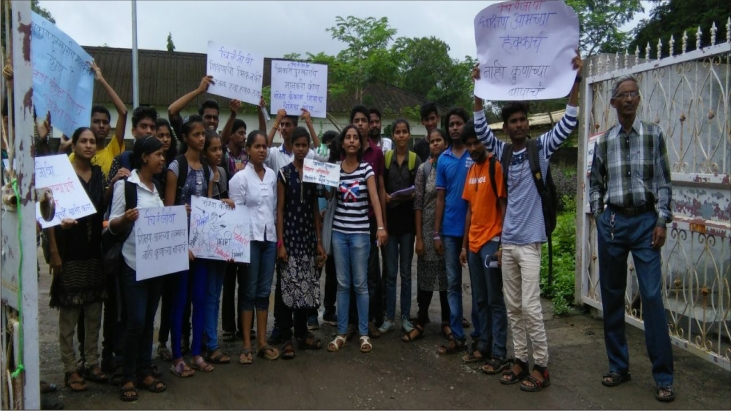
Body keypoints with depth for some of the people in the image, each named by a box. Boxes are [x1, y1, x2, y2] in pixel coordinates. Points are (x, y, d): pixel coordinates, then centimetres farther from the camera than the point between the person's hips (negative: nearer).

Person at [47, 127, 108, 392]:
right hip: (70, 252, -5)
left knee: (94, 311, 10)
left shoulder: (99, 174, 10)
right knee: (69, 314, 2)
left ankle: (91, 364, 20)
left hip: (95, 251, 5)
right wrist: (54, 253, -15)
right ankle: (70, 370, 11)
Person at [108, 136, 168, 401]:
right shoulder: (125, 184, -9)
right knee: (136, 321, -5)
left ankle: (144, 373, 20)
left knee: (149, 321, 11)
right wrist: (126, 219, -30)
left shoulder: (156, 186, 12)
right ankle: (128, 378, 9)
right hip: (134, 264, -6)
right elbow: (113, 226, -10)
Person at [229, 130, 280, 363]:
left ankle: (262, 342, 16)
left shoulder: (272, 175, 8)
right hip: (249, 239, -4)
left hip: (269, 238, 4)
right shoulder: (240, 178, -6)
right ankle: (247, 345, 11)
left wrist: (278, 235, 8)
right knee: (249, 292, 2)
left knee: (265, 291, 8)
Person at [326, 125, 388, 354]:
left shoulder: (366, 168, -1)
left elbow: (375, 198, -11)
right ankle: (341, 332, 16)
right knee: (342, 283, 8)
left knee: (360, 283, 3)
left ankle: (364, 333, 13)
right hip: (339, 231, 2)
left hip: (360, 232, -2)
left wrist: (381, 226, -22)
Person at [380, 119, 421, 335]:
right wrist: (385, 196, -12)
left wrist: (411, 195, -16)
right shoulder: (385, 157, 4)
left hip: (407, 219, 0)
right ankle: (389, 317, 11)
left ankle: (405, 317, 17)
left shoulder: (415, 160, 4)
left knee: (405, 272, 7)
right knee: (390, 272, 2)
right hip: (389, 218, 0)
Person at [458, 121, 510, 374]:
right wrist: (464, 245, 15)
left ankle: (499, 354, 4)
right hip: (473, 243, 7)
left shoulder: (496, 167, -8)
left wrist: (502, 244, -15)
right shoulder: (471, 171, 14)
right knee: (480, 300, 12)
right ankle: (484, 346, 22)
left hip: (492, 242, -7)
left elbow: (504, 207, -11)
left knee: (495, 300, -2)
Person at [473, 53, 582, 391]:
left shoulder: (541, 147, -1)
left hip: (530, 240, -4)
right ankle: (521, 360, 22)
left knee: (530, 306, -4)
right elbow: (480, 129, -1)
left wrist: (575, 82, -19)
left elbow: (568, 123, -11)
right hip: (507, 240, 5)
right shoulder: (503, 152, 7)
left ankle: (542, 367, 8)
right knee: (513, 307, 10)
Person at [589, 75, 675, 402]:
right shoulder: (604, 141, 6)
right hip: (611, 221, 3)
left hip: (645, 221, -2)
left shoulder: (653, 135, 1)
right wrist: (597, 215, 5)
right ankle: (618, 365, 21)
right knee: (611, 296, 7)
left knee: (652, 295, -6)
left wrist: (662, 221, -6)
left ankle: (663, 377, 4)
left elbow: (663, 181, 0)